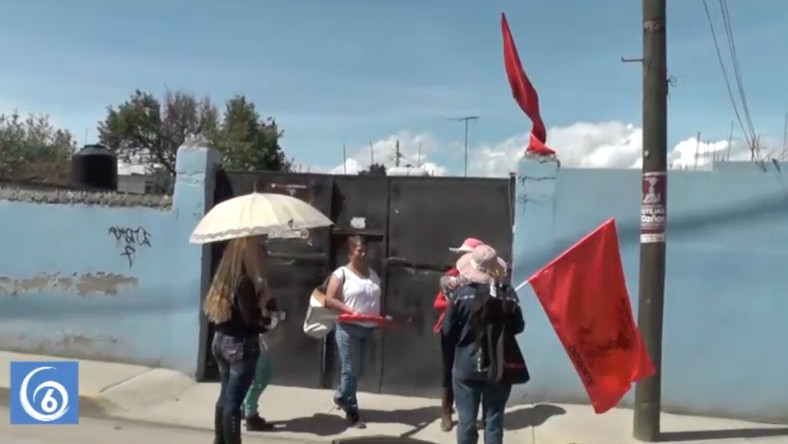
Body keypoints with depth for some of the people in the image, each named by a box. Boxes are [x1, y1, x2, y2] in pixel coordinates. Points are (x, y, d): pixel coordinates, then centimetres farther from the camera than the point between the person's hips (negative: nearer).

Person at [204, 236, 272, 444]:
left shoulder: (225, 278, 4)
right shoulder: (244, 281, -21)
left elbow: (211, 310, 11)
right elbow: (250, 317, -25)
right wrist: (268, 318, -4)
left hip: (221, 341, 9)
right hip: (241, 345, -9)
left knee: (225, 396, 20)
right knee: (233, 401, 0)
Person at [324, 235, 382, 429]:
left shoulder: (372, 274, 13)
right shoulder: (341, 273, -6)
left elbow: (377, 300, 21)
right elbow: (329, 300, -12)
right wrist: (350, 310, -21)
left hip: (367, 328, 6)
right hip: (348, 328, -6)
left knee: (358, 370, 14)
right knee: (350, 369, -1)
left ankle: (341, 397, 36)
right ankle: (351, 410, 11)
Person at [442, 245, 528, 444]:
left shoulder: (461, 293, -12)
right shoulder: (508, 293, -7)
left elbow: (447, 330, -7)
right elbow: (518, 327, 4)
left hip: (467, 367, -1)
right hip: (500, 367, 2)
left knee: (466, 420, 8)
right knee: (494, 419, 11)